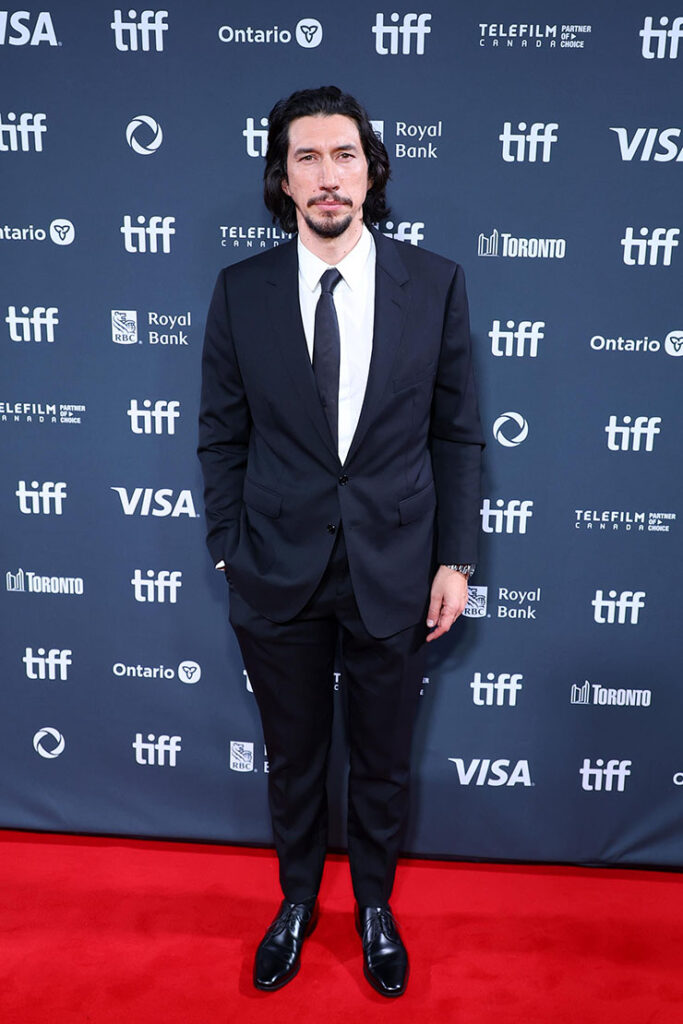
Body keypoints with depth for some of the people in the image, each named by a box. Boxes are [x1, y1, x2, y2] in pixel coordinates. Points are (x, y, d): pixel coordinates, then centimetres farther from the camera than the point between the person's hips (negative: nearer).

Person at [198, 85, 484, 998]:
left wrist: (455, 558, -2)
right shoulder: (241, 291, -4)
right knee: (293, 760, 19)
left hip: (393, 571, 0)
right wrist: (229, 552, -1)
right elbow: (222, 436, 2)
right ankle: (297, 901, 45)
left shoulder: (435, 284, -4)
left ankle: (375, 905, 44)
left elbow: (457, 434, 0)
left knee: (384, 761, 17)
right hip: (279, 573, 1)